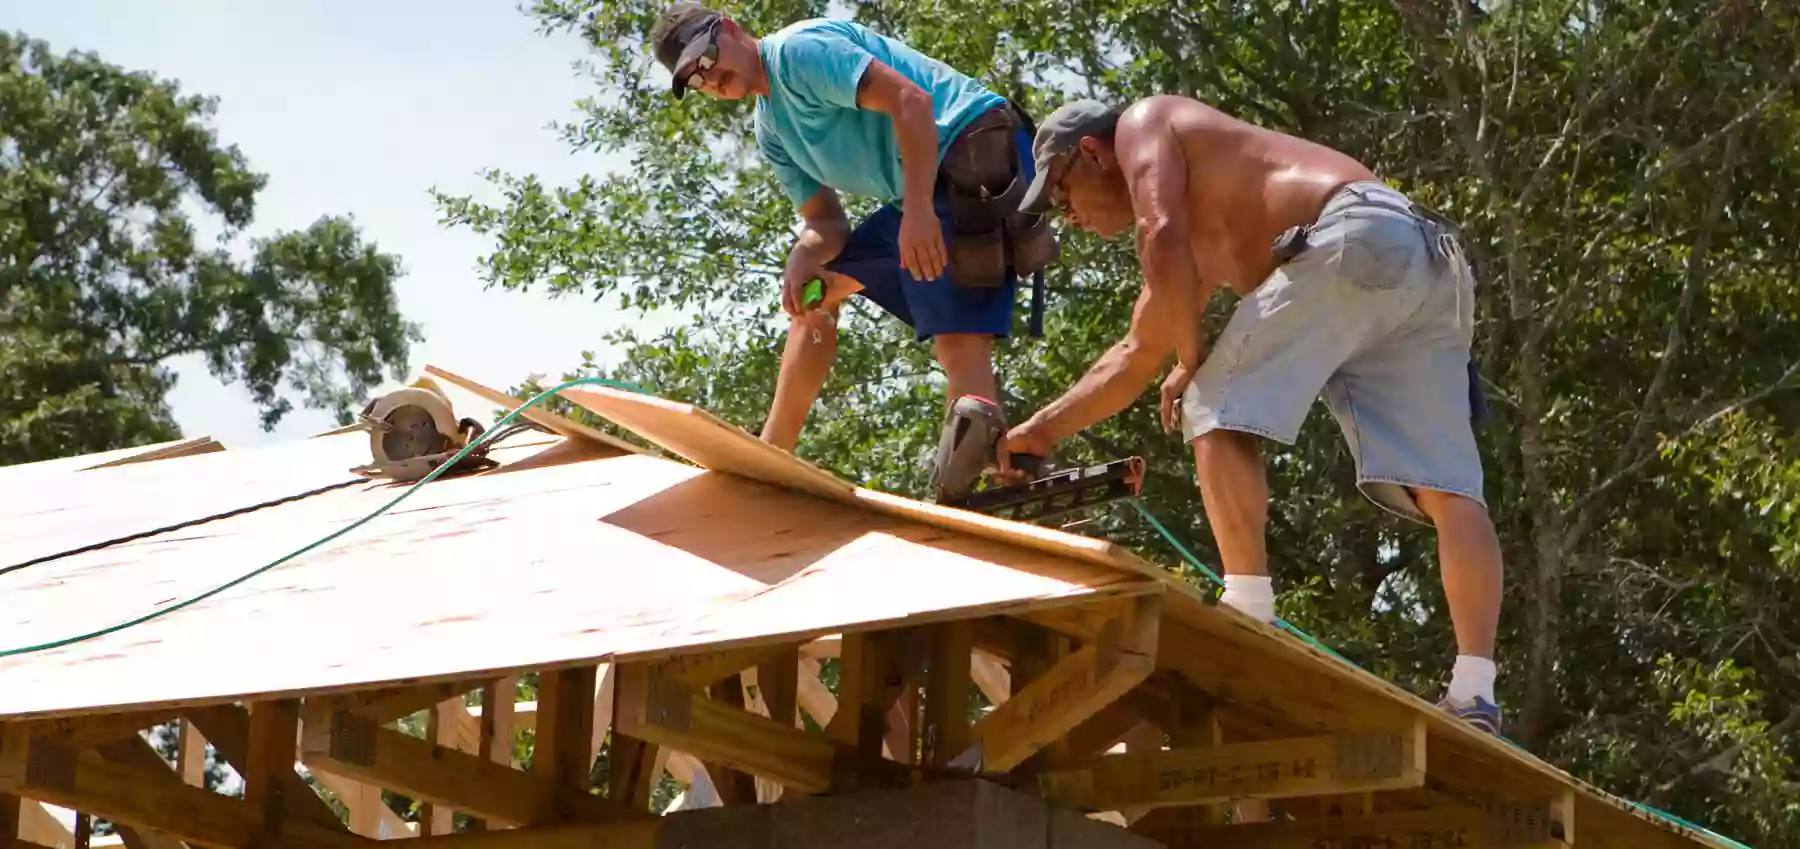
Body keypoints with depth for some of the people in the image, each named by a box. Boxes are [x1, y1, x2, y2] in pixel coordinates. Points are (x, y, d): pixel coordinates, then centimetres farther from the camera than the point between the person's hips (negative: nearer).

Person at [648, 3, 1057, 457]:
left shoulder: (799, 48, -12)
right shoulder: (772, 131, 17)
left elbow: (910, 100, -22)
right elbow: (824, 221, 14)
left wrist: (918, 210, -30)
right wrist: (802, 259, -10)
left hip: (979, 151, -11)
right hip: (922, 195, 11)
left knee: (959, 339, -21)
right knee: (819, 288, 20)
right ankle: (767, 454, 23)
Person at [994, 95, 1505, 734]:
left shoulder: (1145, 126, 14)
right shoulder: (1202, 237, 39)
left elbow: (1160, 236, -6)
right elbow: (1141, 351, 45)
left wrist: (1192, 364, 1)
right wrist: (1043, 430, 46)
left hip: (1356, 236, -9)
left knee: (1219, 413, -4)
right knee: (1445, 487, -1)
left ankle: (1249, 611, -18)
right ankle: (1474, 694, -10)